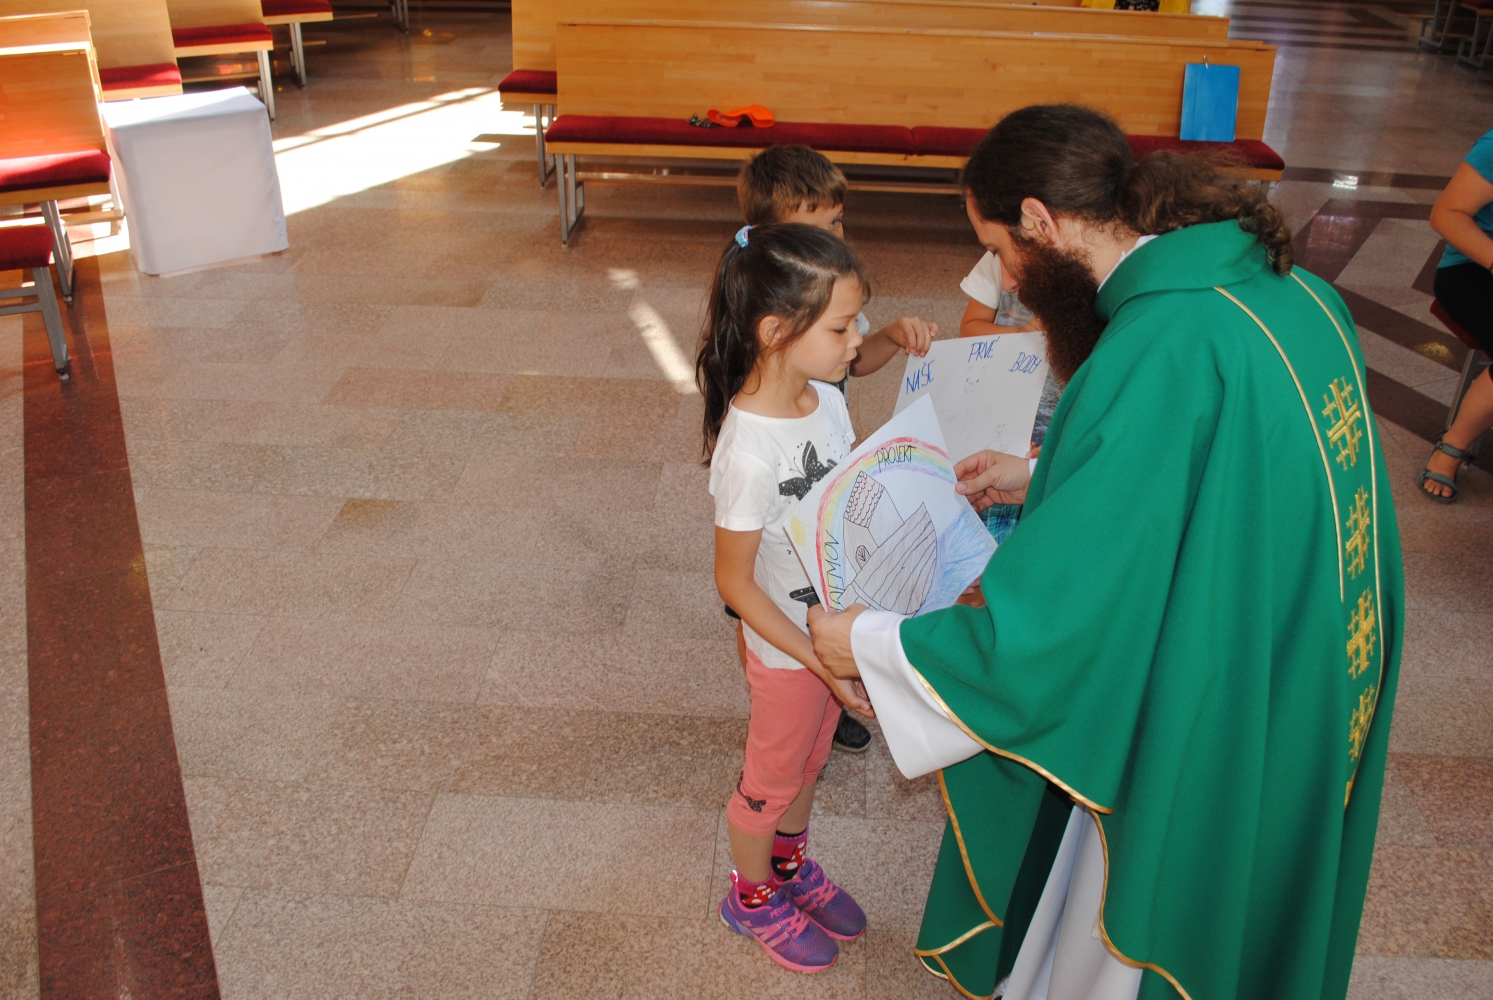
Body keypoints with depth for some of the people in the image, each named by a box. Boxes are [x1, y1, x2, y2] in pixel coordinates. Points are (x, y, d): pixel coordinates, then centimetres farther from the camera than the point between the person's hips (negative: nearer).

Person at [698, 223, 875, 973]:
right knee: (772, 782, 19)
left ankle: (791, 863, 56)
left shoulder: (825, 397, -10)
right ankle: (753, 895, 47)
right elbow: (734, 583, -23)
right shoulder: (748, 449, -33)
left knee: (809, 762, 29)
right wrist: (822, 661, -21)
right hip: (787, 648, -7)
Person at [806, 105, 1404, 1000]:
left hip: (1194, 770, -8)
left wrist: (870, 643, -13)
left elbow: (1050, 632, -28)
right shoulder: (1293, 289, -3)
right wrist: (1044, 481, 11)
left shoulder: (1159, 355, -31)